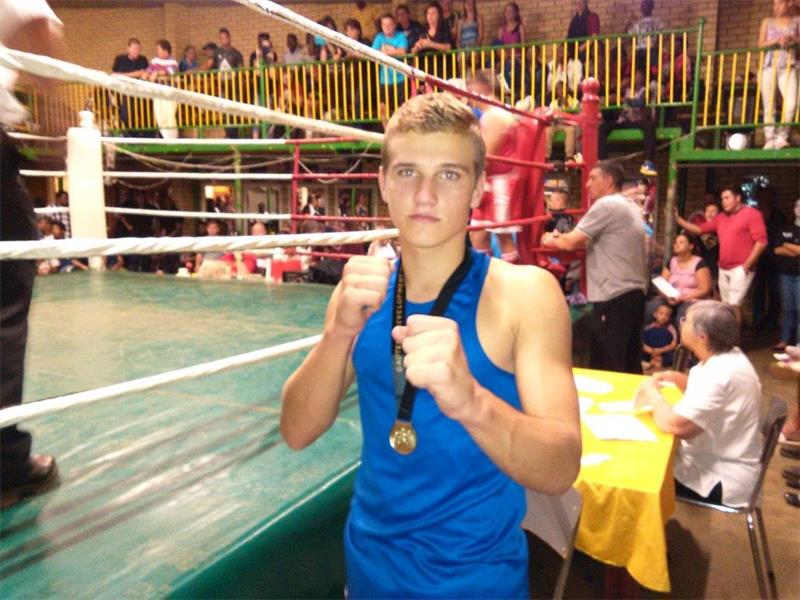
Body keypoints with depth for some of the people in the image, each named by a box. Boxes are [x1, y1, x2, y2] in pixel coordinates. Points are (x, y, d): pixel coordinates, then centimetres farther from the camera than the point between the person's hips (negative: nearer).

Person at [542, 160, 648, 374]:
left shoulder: (606, 205, -12)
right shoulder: (630, 206, 17)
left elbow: (570, 243, -13)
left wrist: (551, 240, 7)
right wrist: (563, 237, 14)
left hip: (614, 299, -9)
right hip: (634, 294, 9)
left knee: (607, 368, -2)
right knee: (629, 363, 16)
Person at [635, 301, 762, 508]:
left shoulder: (719, 374, -30)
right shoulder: (726, 356, 1)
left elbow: (675, 425, -36)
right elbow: (702, 391, 19)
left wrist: (652, 392, -18)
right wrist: (675, 378, 1)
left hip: (724, 481, -9)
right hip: (720, 460, 9)